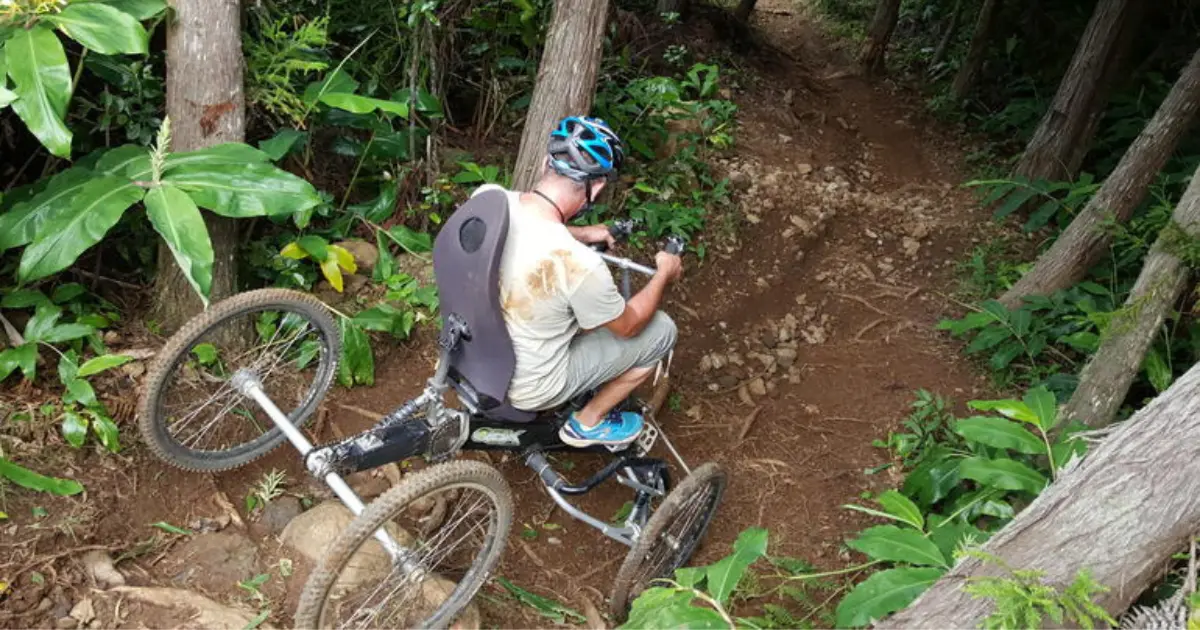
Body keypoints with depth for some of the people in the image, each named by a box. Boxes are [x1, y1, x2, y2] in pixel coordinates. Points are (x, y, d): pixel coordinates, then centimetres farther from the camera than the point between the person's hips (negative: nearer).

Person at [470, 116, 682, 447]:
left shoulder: (486, 196, -17)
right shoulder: (579, 265, -35)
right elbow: (628, 326, -13)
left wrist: (582, 234, 18)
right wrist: (665, 274, 2)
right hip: (528, 387, -6)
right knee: (661, 330, 6)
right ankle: (588, 423, 22)